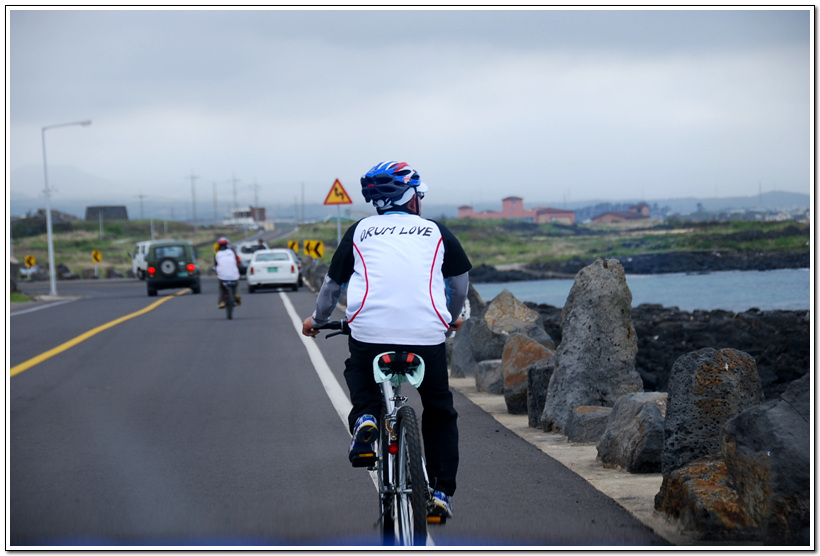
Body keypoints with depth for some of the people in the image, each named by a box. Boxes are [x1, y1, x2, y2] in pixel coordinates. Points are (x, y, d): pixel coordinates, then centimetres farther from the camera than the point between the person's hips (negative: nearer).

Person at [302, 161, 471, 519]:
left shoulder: (360, 231, 16)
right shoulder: (435, 232, 17)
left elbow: (332, 284, 26)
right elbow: (460, 281, 28)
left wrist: (317, 320, 45)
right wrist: (452, 316, 48)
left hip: (369, 333, 0)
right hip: (427, 336, 0)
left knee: (358, 370, 34)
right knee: (439, 413, 20)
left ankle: (364, 416, 5)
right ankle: (441, 491, 12)